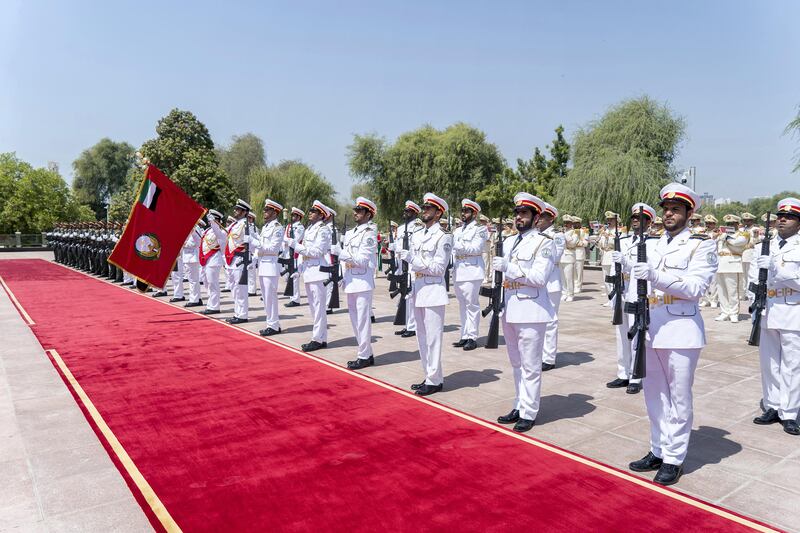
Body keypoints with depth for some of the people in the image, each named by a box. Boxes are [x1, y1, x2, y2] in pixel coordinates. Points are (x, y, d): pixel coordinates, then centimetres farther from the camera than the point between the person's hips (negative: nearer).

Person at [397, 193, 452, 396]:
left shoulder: (443, 237, -8)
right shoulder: (417, 236, 14)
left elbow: (438, 268, -14)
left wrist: (413, 259, -19)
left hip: (433, 291, -8)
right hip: (418, 290, 8)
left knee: (432, 337, -3)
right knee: (422, 337, 13)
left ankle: (434, 380, 5)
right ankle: (430, 377, 23)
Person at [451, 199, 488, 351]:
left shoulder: (480, 229, -2)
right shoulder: (457, 231, 20)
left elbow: (476, 248, -15)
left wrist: (458, 245, -22)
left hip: (471, 272, -7)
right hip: (458, 272, 7)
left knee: (472, 305, -5)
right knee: (462, 305, 11)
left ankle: (472, 337, 1)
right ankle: (465, 336, 17)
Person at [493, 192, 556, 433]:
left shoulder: (544, 243, -8)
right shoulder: (508, 242, 14)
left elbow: (540, 277, -19)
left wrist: (508, 267, -20)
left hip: (531, 313, -7)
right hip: (510, 311, 8)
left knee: (530, 366, 1)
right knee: (516, 364, 17)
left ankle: (528, 413, 11)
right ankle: (520, 406, 29)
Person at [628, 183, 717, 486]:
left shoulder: (702, 246, -3)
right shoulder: (652, 246, 13)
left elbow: (695, 287, -15)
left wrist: (655, 276, -26)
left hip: (681, 331, -6)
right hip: (651, 330, 6)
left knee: (678, 398, 3)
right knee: (654, 395, 14)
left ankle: (674, 459, 14)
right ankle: (658, 451, 28)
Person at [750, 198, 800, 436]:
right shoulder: (767, 246, 12)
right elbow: (753, 276, 14)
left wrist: (774, 267, -25)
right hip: (767, 314, 5)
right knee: (769, 363, 11)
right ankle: (772, 408, 23)